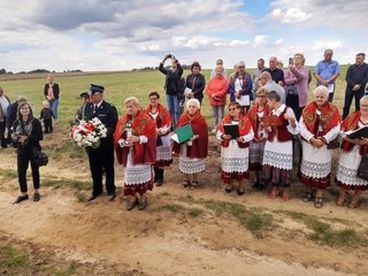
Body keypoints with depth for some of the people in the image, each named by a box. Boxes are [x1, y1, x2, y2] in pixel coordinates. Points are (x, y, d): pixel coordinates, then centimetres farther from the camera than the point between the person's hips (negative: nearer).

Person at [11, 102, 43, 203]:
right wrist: (15, 137, -17)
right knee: (21, 172, 4)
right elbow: (13, 136, 6)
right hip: (21, 151, 3)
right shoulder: (16, 123, 1)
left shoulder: (35, 122, -9)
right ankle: (23, 194, 22)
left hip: (34, 150, -3)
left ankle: (36, 192, 28)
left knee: (35, 171, 11)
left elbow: (40, 137, -11)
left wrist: (27, 138, -22)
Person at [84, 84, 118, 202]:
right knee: (94, 168, 17)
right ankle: (96, 190, 37)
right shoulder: (88, 106, 4)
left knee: (108, 168, 13)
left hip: (105, 143, -5)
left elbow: (113, 126, -15)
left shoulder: (110, 108, -14)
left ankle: (111, 191, 31)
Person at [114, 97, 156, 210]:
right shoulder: (122, 121, 7)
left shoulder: (146, 120, -8)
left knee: (142, 174, 5)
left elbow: (151, 137, -12)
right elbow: (117, 137, 5)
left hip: (141, 154, -4)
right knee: (130, 175, 10)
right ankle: (132, 197, 25)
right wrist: (123, 142, -16)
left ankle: (143, 196, 22)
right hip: (128, 154, 4)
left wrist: (138, 139, -24)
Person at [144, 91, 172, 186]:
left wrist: (160, 130, -23)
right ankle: (156, 175, 31)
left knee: (161, 158, 4)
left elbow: (168, 124, -9)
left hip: (162, 138, -3)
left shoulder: (164, 110, -7)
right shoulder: (146, 111, 2)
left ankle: (160, 178, 16)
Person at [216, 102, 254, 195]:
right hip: (228, 149, 2)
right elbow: (218, 134, 0)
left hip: (241, 149, -2)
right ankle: (229, 184, 31)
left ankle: (241, 187, 26)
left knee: (241, 167, 7)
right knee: (228, 167, 9)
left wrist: (243, 138, -23)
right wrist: (223, 136, -21)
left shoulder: (245, 120, -4)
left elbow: (251, 134, -6)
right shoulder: (225, 120, 1)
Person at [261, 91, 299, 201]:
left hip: (284, 145, -5)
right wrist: (266, 126, -4)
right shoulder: (271, 113, 7)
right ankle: (275, 188, 26)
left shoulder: (288, 110, -12)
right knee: (272, 165, 9)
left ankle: (285, 190, 24)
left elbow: (295, 131, -14)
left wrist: (292, 120, -31)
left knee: (283, 167, 4)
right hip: (271, 144, 6)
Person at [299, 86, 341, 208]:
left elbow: (335, 129, -8)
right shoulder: (308, 109, 0)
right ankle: (309, 191, 28)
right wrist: (312, 139, -17)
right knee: (308, 166, 11)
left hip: (325, 145, -1)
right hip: (308, 144, 2)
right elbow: (301, 126, -7)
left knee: (321, 168, 5)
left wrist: (323, 140, -18)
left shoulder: (333, 110, -3)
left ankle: (319, 195, 16)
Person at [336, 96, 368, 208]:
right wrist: (352, 139, -20)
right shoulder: (352, 116, -1)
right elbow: (342, 132, -4)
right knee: (345, 174, 12)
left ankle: (356, 198, 34)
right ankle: (342, 195, 32)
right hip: (349, 152, 1)